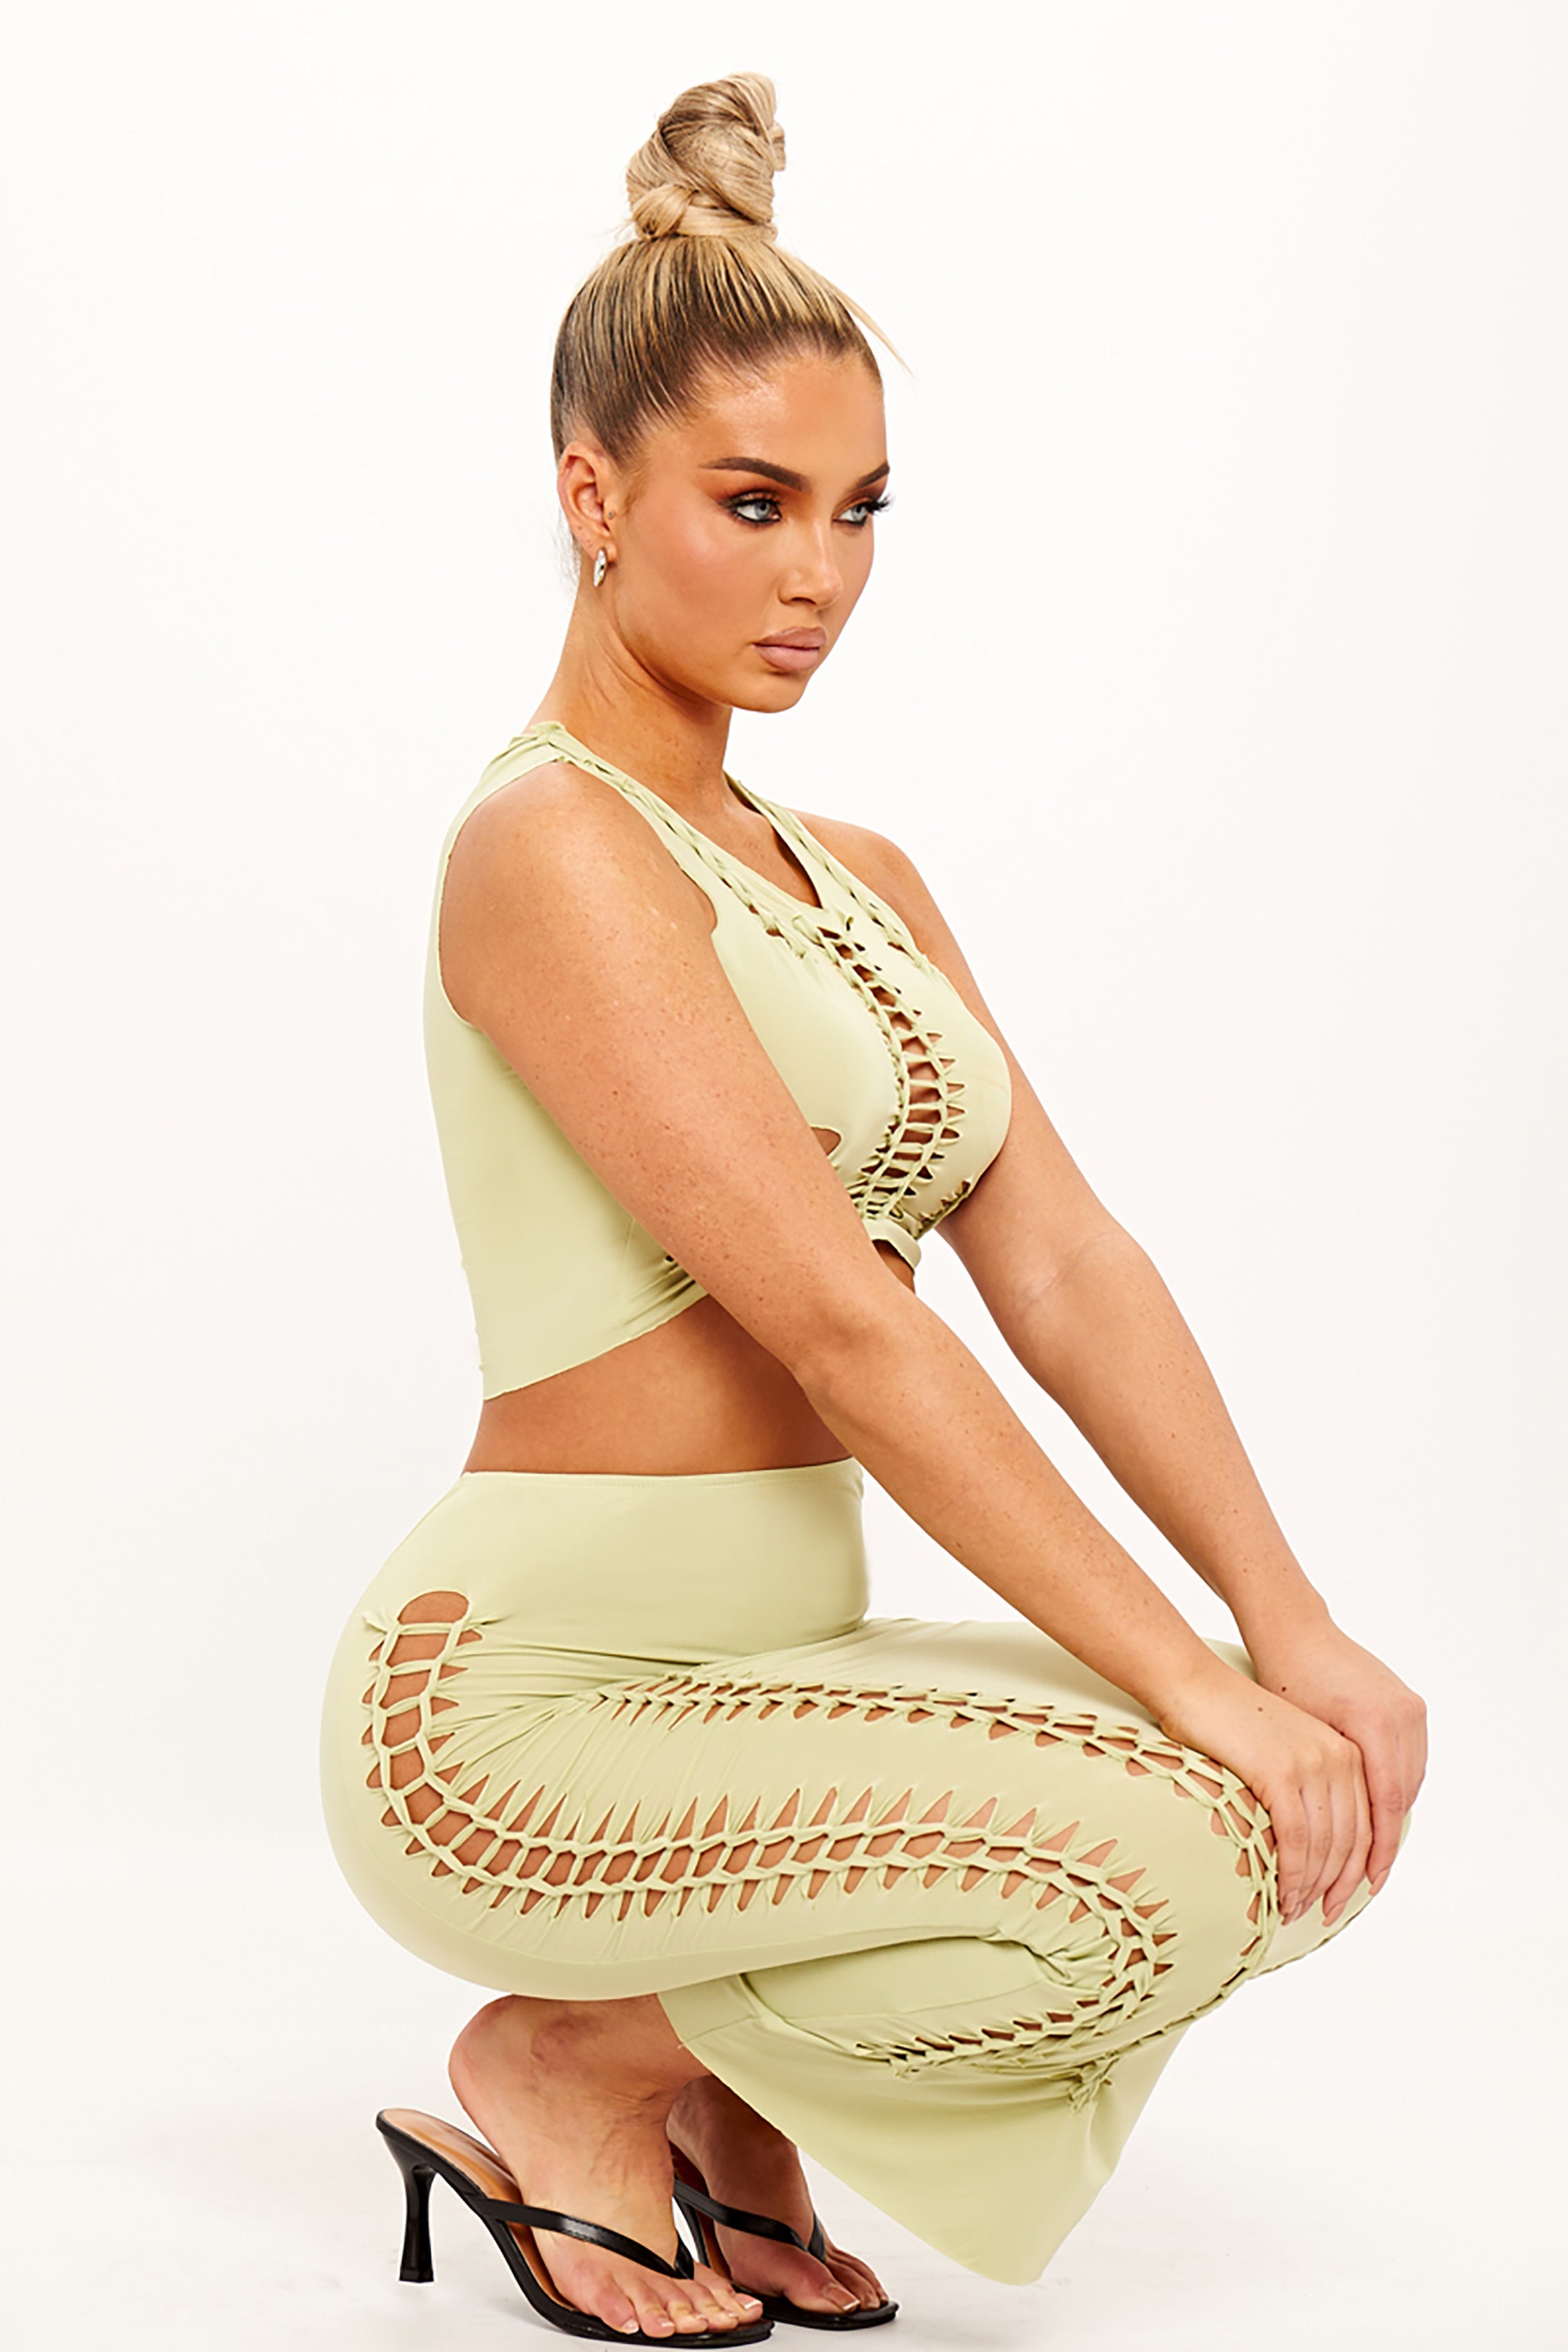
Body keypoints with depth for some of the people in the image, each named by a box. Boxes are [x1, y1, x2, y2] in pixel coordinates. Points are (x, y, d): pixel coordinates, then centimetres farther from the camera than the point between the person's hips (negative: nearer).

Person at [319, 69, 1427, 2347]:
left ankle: (737, 2070, 11)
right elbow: (835, 1314, -21)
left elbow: (1063, 1260, 3)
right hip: (536, 1681, -8)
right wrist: (1180, 1673, -21)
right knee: (1167, 1858, -25)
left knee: (1310, 1793, -7)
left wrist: (1289, 1621, -8)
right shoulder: (550, 847, -13)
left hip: (769, 1667, 8)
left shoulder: (860, 880, 14)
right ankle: (570, 2065, -1)